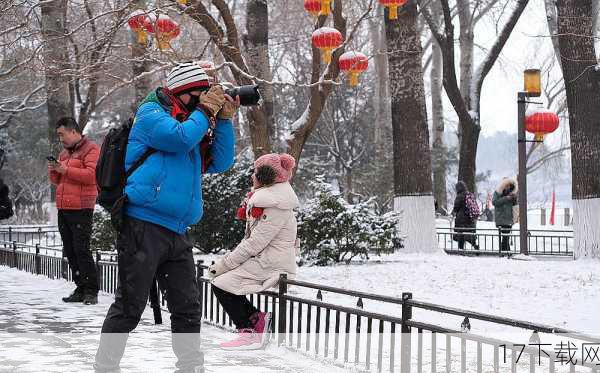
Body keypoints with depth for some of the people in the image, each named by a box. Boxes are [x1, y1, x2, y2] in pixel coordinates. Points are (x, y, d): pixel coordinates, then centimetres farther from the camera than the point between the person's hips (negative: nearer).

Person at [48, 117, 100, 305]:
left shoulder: (91, 149, -3)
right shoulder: (64, 153, 21)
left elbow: (92, 174, -16)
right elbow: (56, 181, 26)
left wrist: (66, 170, -15)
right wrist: (53, 171, 4)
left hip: (81, 209, -8)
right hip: (63, 209, 8)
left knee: (82, 250, -12)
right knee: (70, 251, 7)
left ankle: (91, 291, -8)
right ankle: (80, 289, 12)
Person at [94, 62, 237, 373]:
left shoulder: (194, 122, 22)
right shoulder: (151, 112, -1)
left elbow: (220, 162, 17)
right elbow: (180, 138, -18)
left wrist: (224, 118, 8)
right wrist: (206, 110, -4)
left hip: (176, 233, 8)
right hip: (143, 227, -8)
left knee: (188, 307, 10)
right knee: (129, 306, -5)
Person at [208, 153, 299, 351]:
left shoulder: (276, 207, -17)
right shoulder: (265, 198, 16)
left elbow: (255, 243, -20)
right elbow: (250, 238, 16)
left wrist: (223, 264, -15)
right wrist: (224, 263, 6)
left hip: (272, 266, -10)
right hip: (261, 260, 10)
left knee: (221, 284, -14)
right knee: (221, 280, 3)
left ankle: (250, 331, -7)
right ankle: (256, 319, 4)